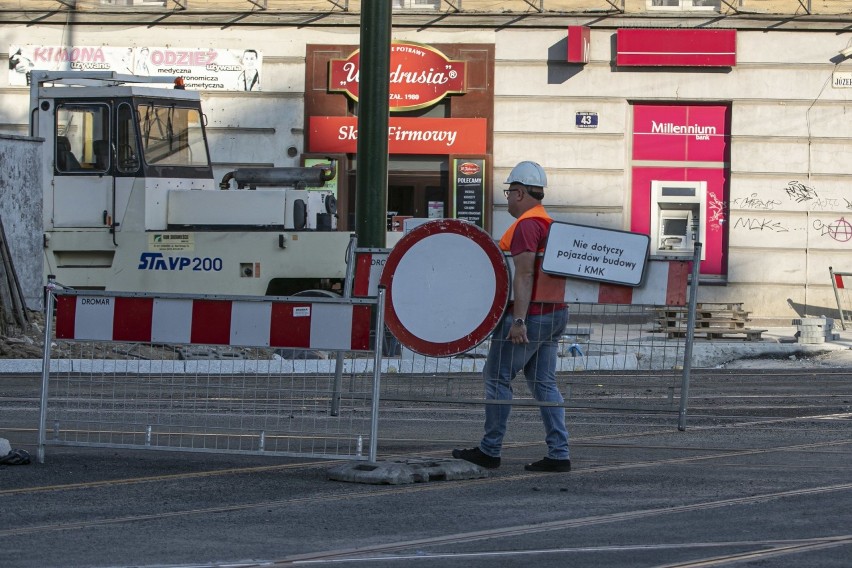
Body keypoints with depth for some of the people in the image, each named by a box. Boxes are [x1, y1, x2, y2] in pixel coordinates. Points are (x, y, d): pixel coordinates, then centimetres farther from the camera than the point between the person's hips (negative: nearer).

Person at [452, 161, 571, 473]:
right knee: (543, 382, 8)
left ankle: (490, 450, 4)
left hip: (530, 315, -9)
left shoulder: (526, 225, -14)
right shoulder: (550, 223, 16)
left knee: (497, 377, 0)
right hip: (554, 313, 9)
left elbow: (524, 274, -22)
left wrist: (519, 320, -25)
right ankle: (558, 454, 3)